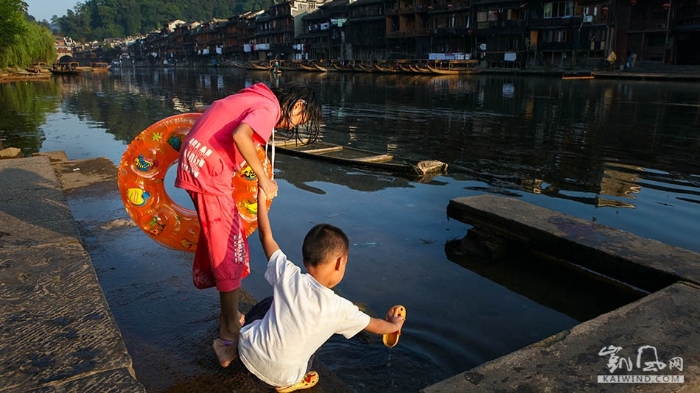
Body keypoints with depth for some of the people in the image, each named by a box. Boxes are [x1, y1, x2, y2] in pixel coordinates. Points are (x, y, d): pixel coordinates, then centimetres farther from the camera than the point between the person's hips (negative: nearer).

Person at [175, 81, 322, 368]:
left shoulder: (255, 98, 19)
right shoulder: (269, 106, -10)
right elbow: (240, 135, -27)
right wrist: (263, 177, -18)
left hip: (197, 161, 10)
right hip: (208, 169, -10)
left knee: (221, 242, 16)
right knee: (228, 248, -5)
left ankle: (229, 318, 28)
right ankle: (230, 337, 1)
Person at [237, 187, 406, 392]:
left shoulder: (288, 276, -15)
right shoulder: (340, 308, -18)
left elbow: (266, 236, -3)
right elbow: (376, 326, 1)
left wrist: (261, 198, 8)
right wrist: (394, 325, 23)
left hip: (248, 352, 3)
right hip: (279, 376, -2)